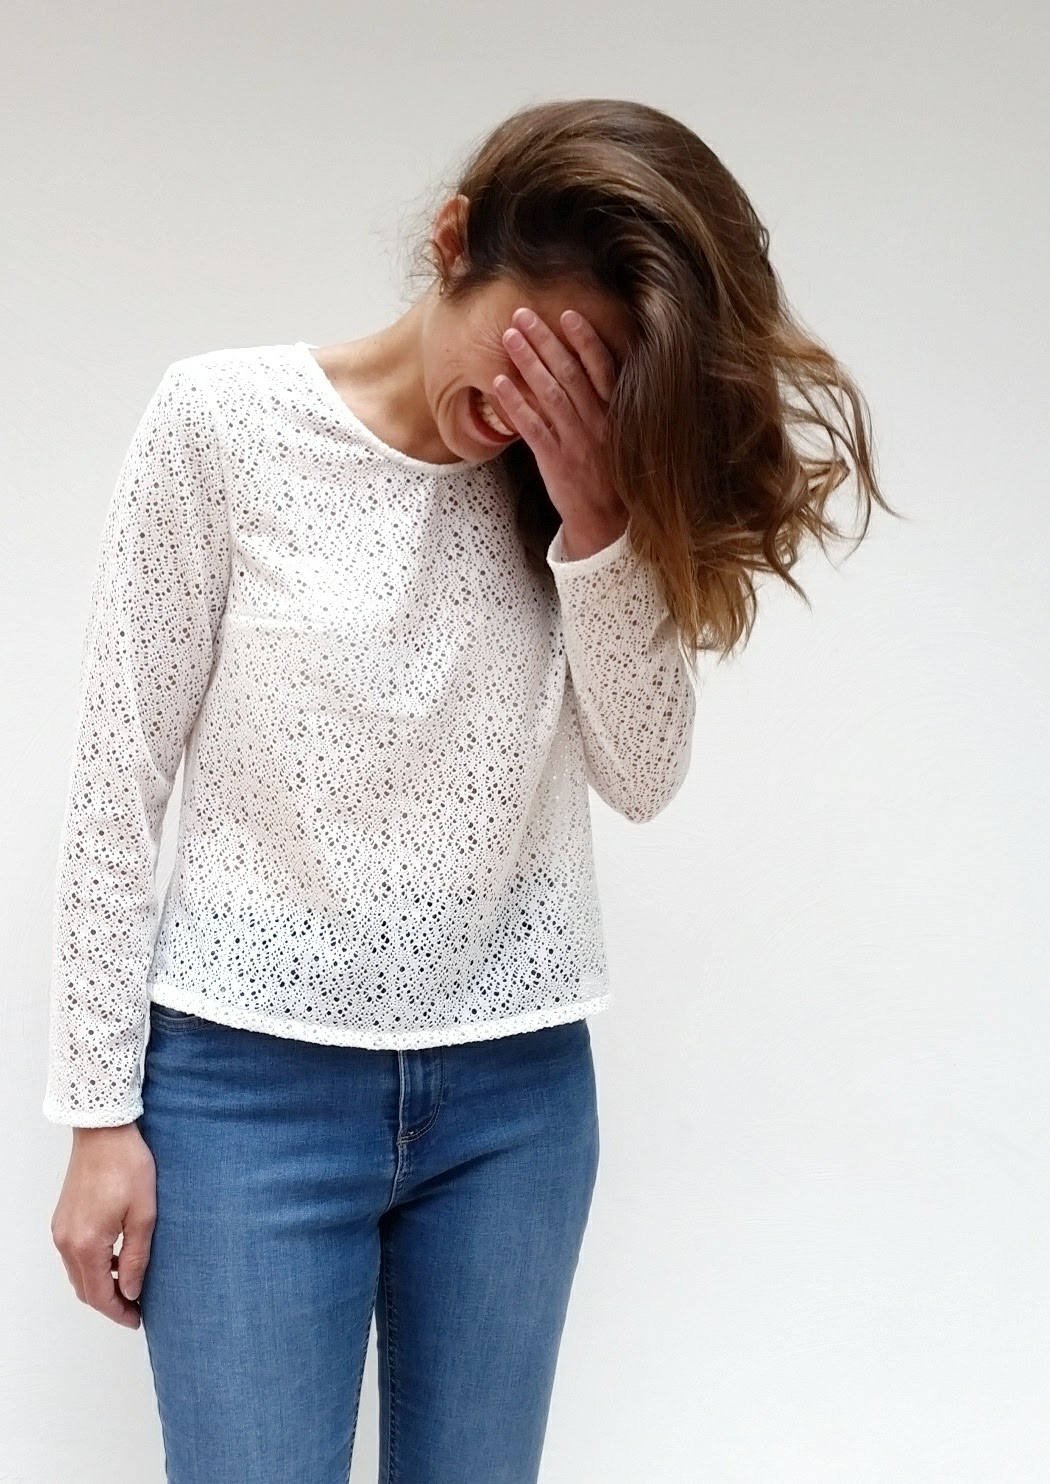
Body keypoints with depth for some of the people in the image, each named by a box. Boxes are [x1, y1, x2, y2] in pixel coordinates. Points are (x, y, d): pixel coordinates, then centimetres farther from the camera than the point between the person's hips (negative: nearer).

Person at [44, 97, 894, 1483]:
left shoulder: (589, 487, 2)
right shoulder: (225, 420, -7)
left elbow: (645, 776, -4)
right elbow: (121, 778, -5)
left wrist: (595, 522, -17)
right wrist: (100, 1112, -5)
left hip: (517, 1085, 3)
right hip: (248, 1073, -3)